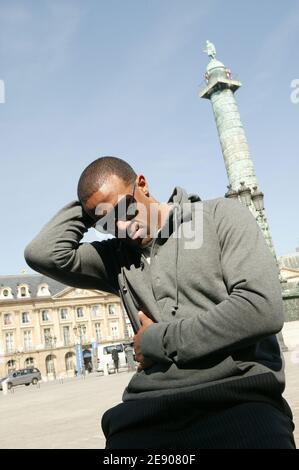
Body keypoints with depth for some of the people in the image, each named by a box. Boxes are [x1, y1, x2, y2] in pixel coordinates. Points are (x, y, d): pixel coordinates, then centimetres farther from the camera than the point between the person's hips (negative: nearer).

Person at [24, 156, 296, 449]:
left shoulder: (221, 216, 3)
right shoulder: (116, 258, 15)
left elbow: (262, 309, -10)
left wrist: (159, 340, -5)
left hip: (238, 402, -4)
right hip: (148, 411, 5)